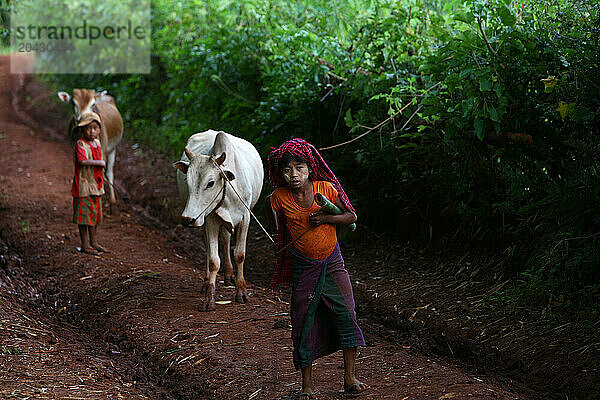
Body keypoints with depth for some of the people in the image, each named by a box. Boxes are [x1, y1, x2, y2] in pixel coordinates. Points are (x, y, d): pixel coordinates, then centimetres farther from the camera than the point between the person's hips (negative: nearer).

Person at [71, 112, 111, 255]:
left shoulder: (97, 143, 12)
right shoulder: (81, 144, -13)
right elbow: (82, 161, -28)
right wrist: (100, 163, -23)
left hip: (96, 185, 8)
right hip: (84, 184, -8)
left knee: (95, 214, 13)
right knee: (84, 214, -2)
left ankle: (94, 243, 22)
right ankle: (85, 245, 3)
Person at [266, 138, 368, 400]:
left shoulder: (325, 188, -10)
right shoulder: (279, 198, -8)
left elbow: (351, 216, -4)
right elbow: (274, 224, 15)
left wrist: (325, 218, -17)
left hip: (332, 263, 0)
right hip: (302, 268, 0)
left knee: (345, 313, -5)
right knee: (303, 322, 1)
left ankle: (350, 378, 6)